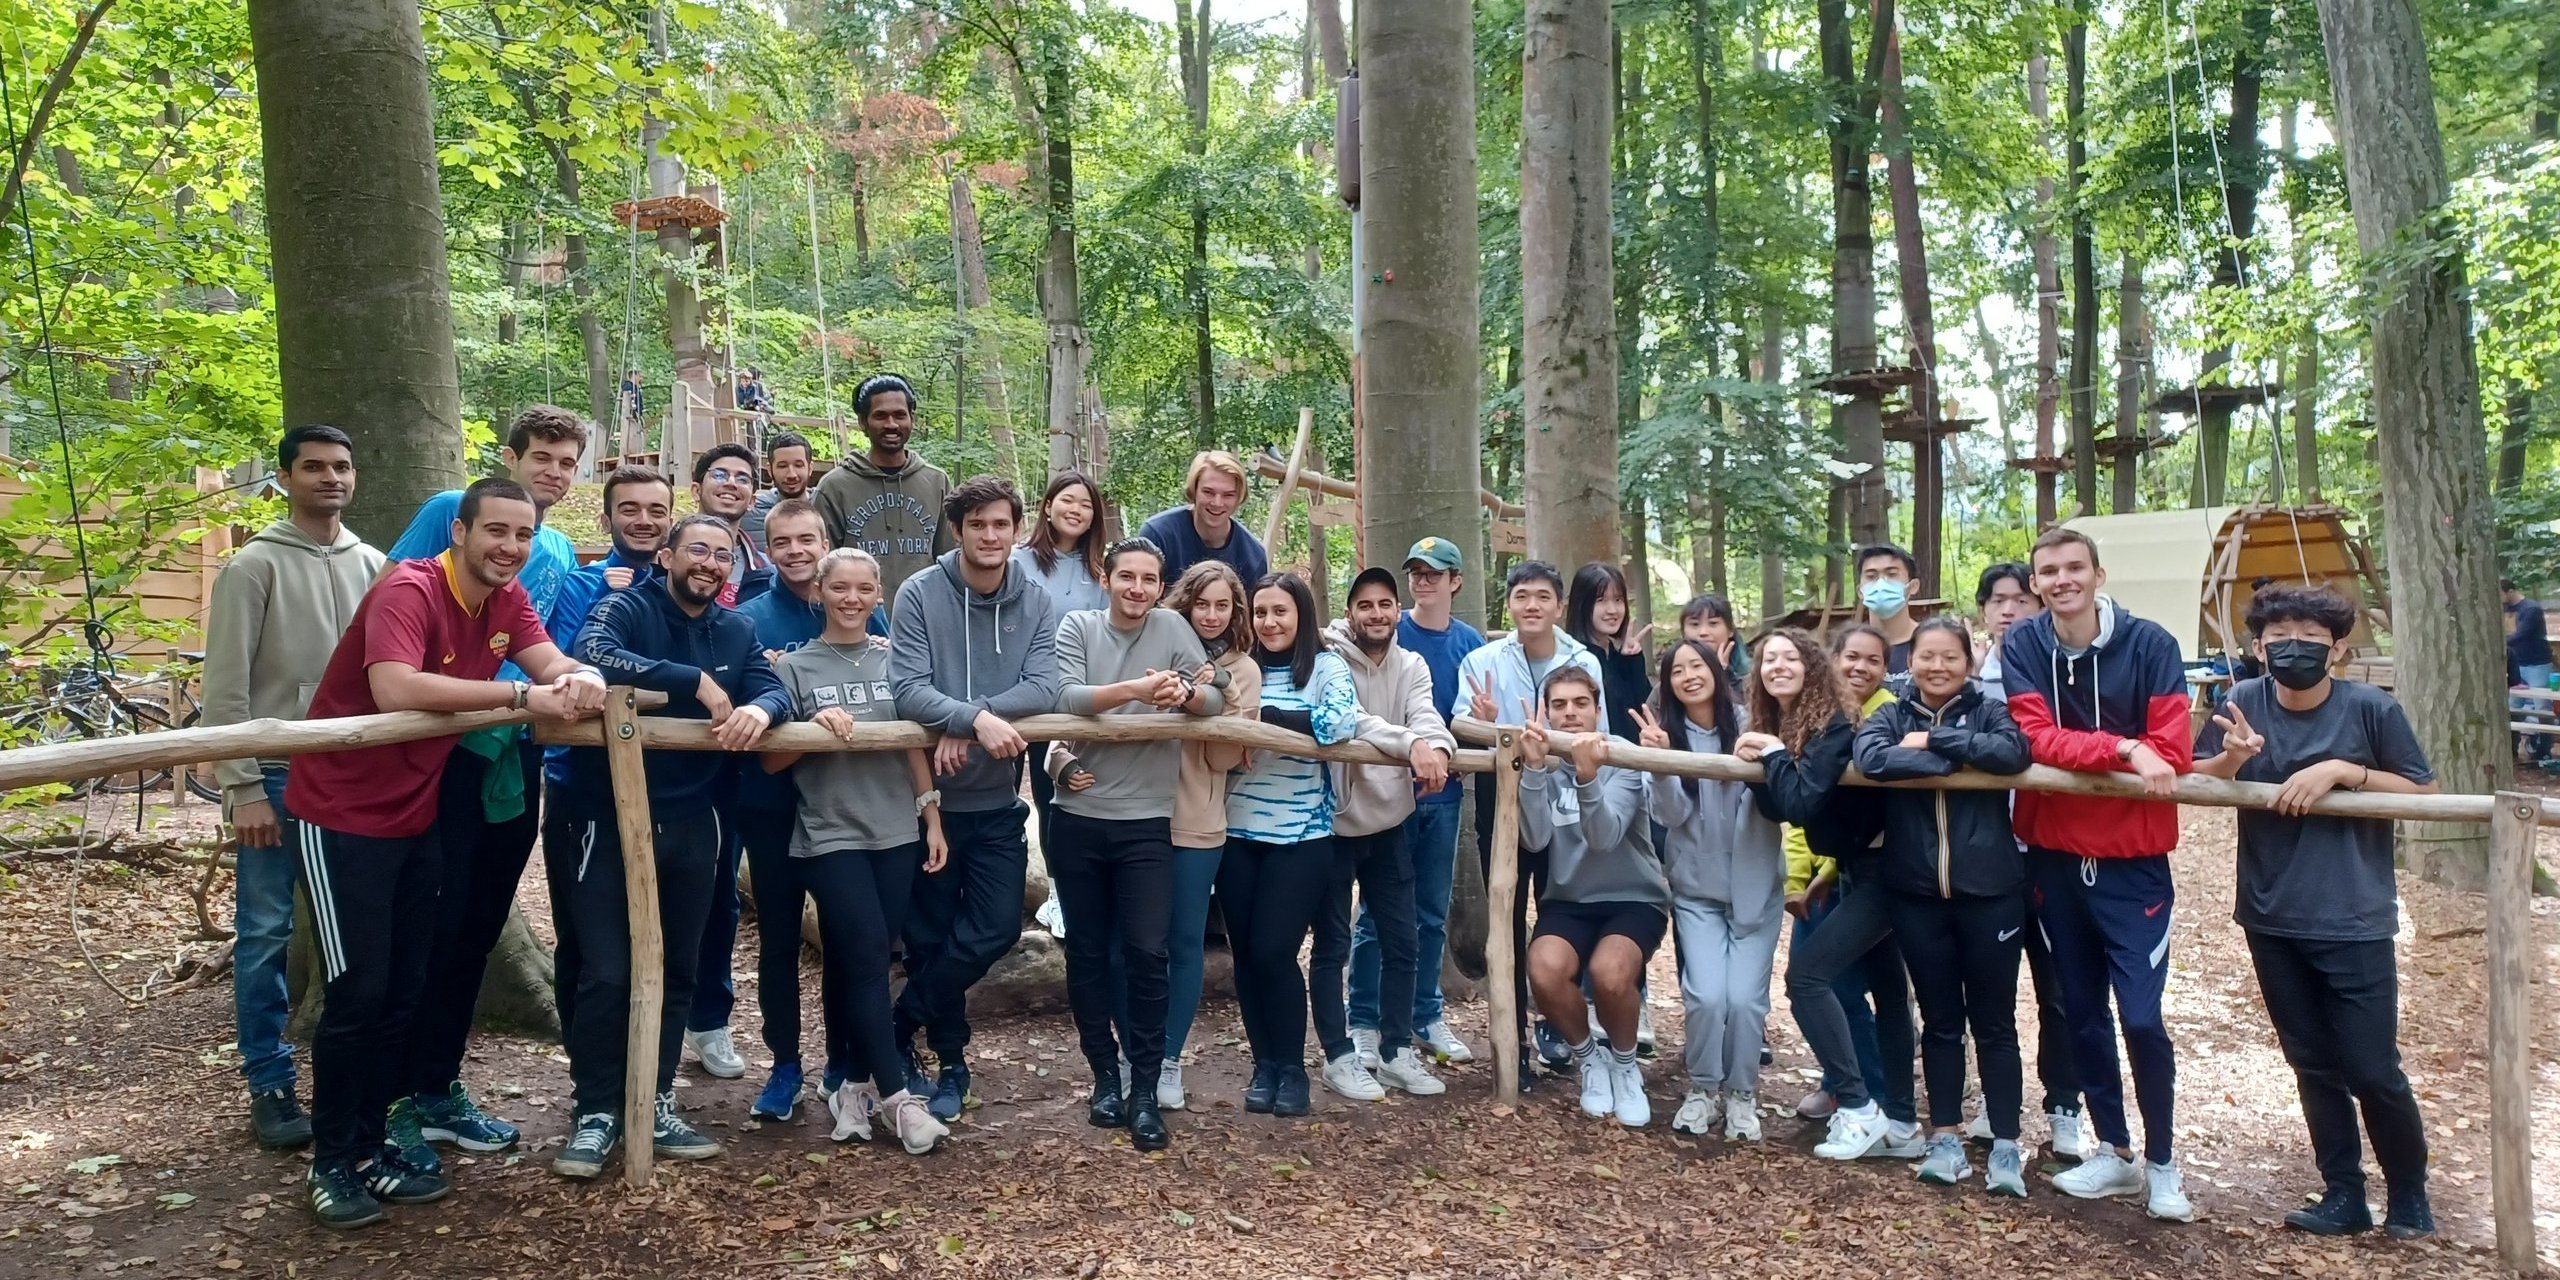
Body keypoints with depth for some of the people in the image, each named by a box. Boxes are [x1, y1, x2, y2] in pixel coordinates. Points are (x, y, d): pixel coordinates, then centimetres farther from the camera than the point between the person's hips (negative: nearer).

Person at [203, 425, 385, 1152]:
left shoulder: (373, 567, 8)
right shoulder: (254, 567, -4)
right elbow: (225, 689, -7)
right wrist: (243, 790, -12)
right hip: (279, 778, -4)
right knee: (265, 936, 3)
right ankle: (270, 1086, 14)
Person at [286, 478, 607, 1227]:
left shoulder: (506, 599, 1)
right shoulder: (408, 590, -23)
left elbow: (553, 663, -10)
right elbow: (396, 690, -39)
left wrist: (582, 682, -34)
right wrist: (521, 695, -36)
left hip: (417, 813, 8)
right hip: (342, 812, -8)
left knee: (406, 988, 13)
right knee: (358, 991, -4)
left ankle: (369, 1143, 28)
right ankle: (330, 1162, 14)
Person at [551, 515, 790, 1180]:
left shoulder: (736, 630, 10)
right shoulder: (625, 608, -8)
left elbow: (775, 689, -2)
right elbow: (591, 655, -29)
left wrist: (758, 710, -26)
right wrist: (697, 683, -28)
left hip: (692, 822, 5)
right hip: (613, 817, -5)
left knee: (675, 971, 13)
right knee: (606, 974, -3)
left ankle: (653, 1106, 26)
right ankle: (596, 1112, 13)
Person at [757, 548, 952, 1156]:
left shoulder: (895, 659, 6)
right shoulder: (794, 667, -1)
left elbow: (915, 744, 10)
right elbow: (771, 760, -1)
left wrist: (933, 820, 7)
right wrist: (813, 727, -19)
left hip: (896, 833, 3)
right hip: (829, 836, -2)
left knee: (861, 961, 8)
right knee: (867, 959, -8)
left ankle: (853, 1082, 21)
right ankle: (896, 1096, 0)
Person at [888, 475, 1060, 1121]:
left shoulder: (1037, 604, 0)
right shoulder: (919, 595, -9)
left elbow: (1043, 688, -13)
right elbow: (907, 688, -19)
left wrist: (962, 724, -23)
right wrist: (976, 717, -34)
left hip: (998, 801, 3)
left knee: (996, 929, 0)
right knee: (932, 938, 7)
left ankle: (897, 1033, 20)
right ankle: (951, 1060, 27)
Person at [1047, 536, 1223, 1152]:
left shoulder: (1172, 627, 1)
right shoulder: (1078, 627, 0)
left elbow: (1218, 699, -3)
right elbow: (1063, 697, -15)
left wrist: (1184, 694, -25)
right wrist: (1135, 689, -27)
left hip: (1147, 820, -1)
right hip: (1079, 817, 1)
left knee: (1146, 953, -6)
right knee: (1086, 953, 9)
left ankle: (1145, 1089, 4)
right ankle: (1105, 1074, 25)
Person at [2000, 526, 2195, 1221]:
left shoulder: (2149, 644, -10)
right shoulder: (2022, 645, -4)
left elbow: (2173, 752, -15)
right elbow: (2036, 739, -14)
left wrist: (2073, 750, -14)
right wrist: (2123, 751, -26)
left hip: (2132, 859, -3)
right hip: (2054, 856, 3)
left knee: (2141, 1017, -3)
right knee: (2081, 1012, 12)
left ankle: (2162, 1164, 18)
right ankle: (2114, 1151, 29)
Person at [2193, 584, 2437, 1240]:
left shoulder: (2372, 709, -10)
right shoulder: (2243, 704, -4)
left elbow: (2423, 793, -4)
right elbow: (2195, 780, -1)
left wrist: (2343, 772, -18)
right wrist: (2230, 758, -22)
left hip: (2355, 922, -3)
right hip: (2271, 920, 3)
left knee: (2372, 1069, 3)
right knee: (2313, 1065, 13)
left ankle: (2410, 1195, 26)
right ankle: (2344, 1195, 26)